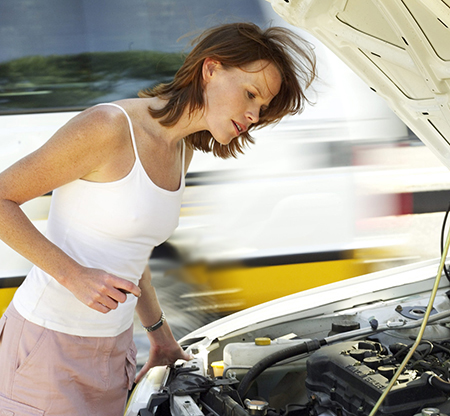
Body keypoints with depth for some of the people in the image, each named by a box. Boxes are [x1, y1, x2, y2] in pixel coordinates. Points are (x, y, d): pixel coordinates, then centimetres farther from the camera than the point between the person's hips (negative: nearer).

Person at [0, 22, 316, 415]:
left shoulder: (182, 152, 8)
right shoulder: (109, 127, -18)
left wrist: (160, 334, 22)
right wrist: (73, 275, -22)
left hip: (112, 348, 8)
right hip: (50, 341, -8)